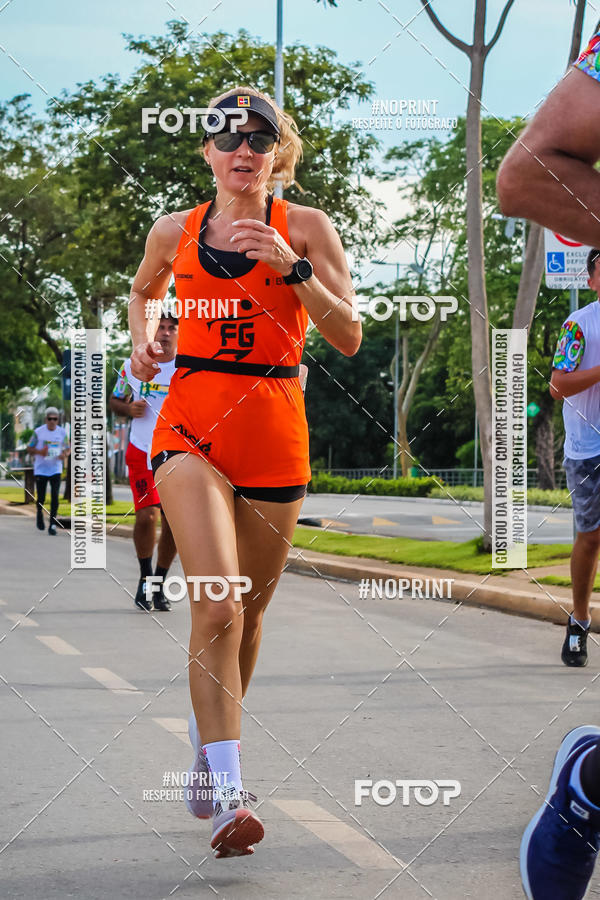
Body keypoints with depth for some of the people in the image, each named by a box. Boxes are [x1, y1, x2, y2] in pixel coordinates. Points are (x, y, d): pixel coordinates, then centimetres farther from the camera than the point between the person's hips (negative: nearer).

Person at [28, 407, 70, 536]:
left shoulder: (62, 432, 0)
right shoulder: (38, 432, -6)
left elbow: (68, 448, 12)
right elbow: (30, 449, 1)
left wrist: (65, 454, -11)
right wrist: (39, 451, -20)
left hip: (56, 469, 1)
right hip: (41, 469, -1)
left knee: (55, 497, -10)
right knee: (41, 498, 2)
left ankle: (52, 524, -3)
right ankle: (40, 513, 35)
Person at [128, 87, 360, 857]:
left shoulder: (305, 228, 1)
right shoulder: (174, 231, 8)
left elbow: (348, 338, -6)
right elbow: (143, 289, 30)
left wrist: (291, 267, -18)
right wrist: (142, 336, 9)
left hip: (275, 430, 1)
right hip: (191, 424, -1)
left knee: (247, 611, 12)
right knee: (216, 604, -19)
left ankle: (206, 748, 38)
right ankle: (228, 796, -21)